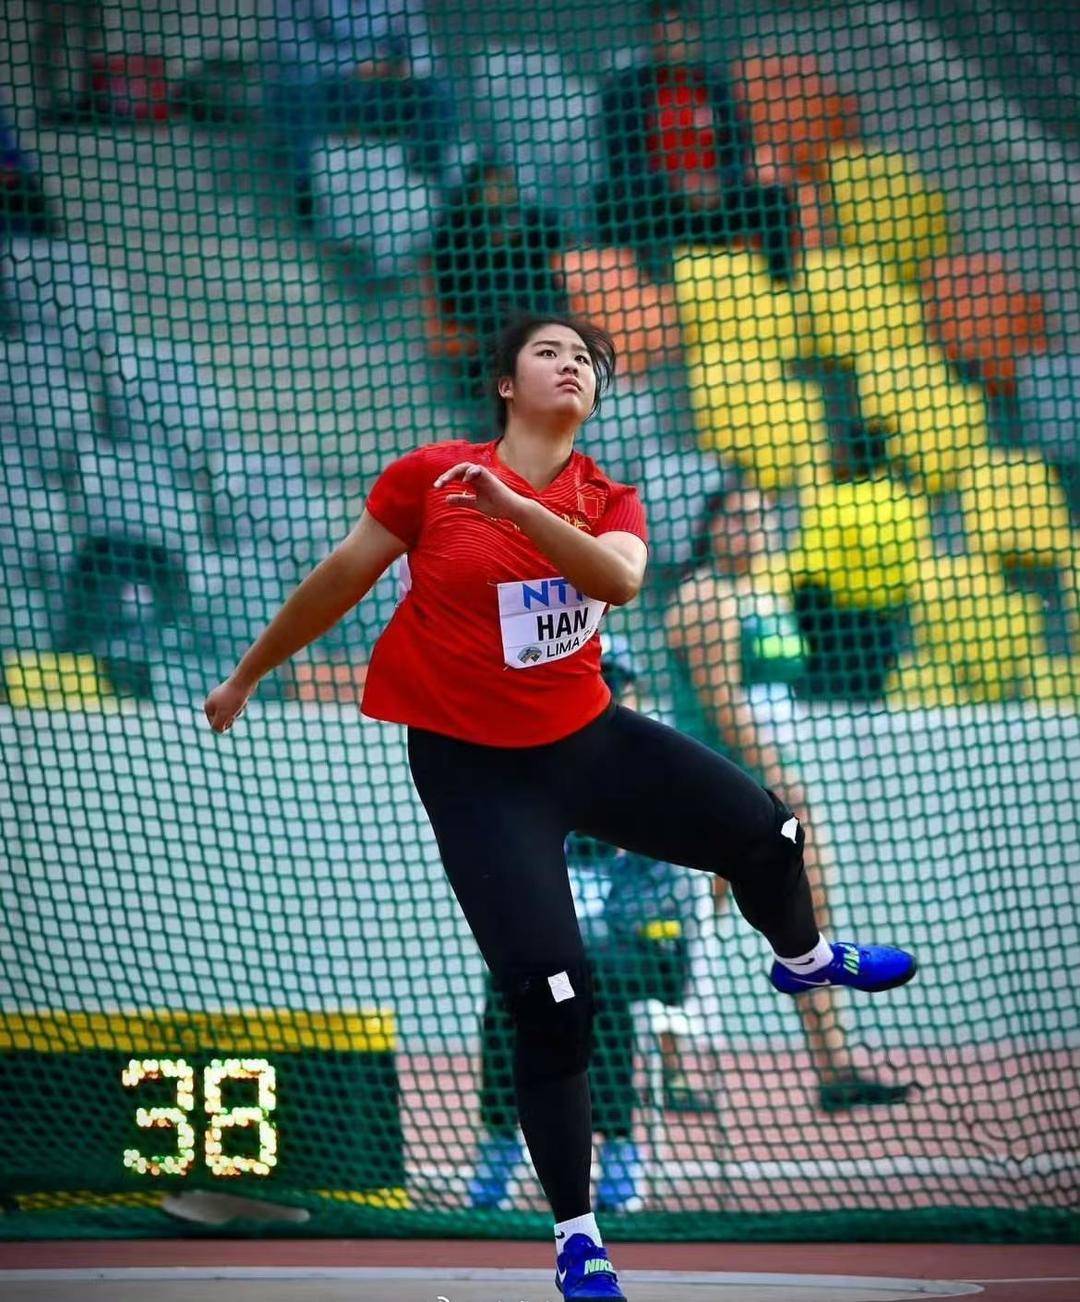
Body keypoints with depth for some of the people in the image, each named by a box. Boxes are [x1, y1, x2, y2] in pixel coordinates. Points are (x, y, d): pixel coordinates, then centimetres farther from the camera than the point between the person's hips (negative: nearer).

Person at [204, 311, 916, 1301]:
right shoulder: (431, 475, -11)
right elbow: (341, 579, 1)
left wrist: (516, 507, -38)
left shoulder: (608, 502, -1)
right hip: (477, 770, -4)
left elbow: (620, 580, -25)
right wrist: (248, 674, 9)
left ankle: (803, 957, 47)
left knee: (767, 831, 8)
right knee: (553, 999, -12)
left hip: (589, 737, 5)